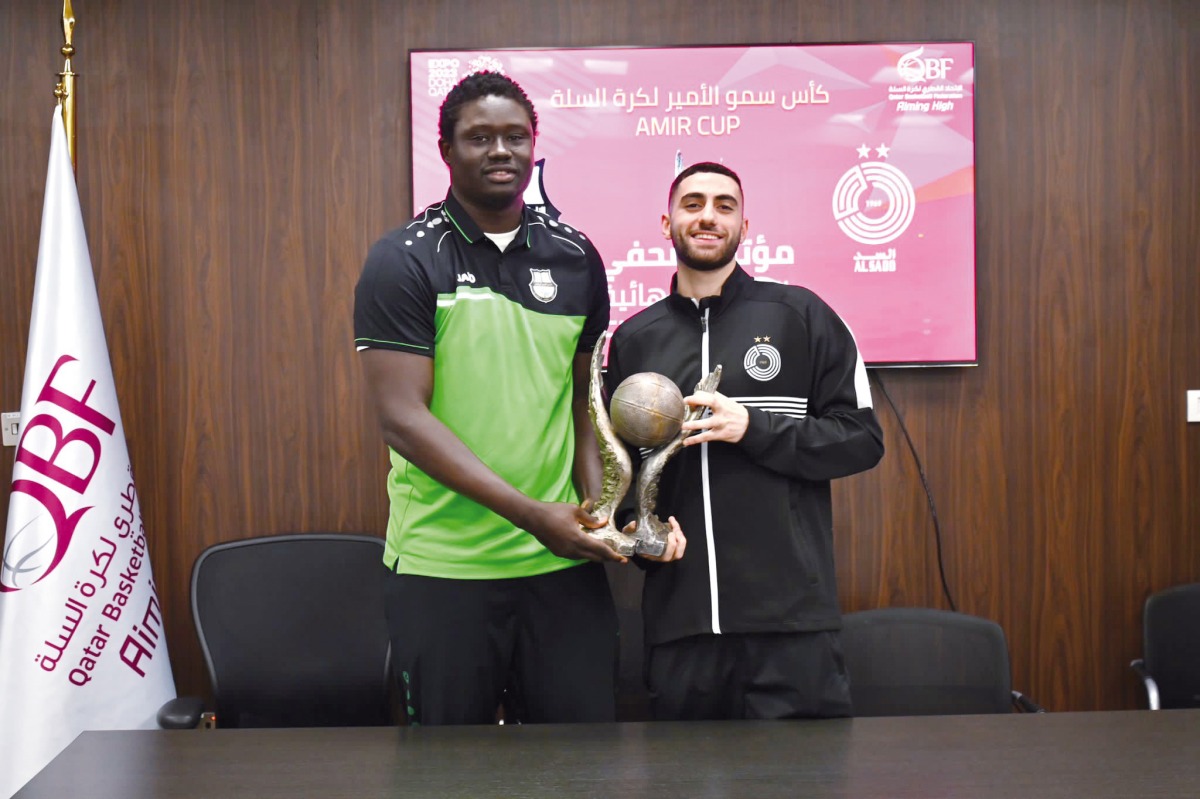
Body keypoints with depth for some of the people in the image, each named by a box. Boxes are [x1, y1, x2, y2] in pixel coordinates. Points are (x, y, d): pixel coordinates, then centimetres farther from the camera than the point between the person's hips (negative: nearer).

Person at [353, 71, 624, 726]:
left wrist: (595, 506, -3)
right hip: (441, 566, -3)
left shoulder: (575, 258, 8)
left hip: (563, 562, 3)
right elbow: (401, 417, -12)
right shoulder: (402, 262, -5)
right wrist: (531, 514, -18)